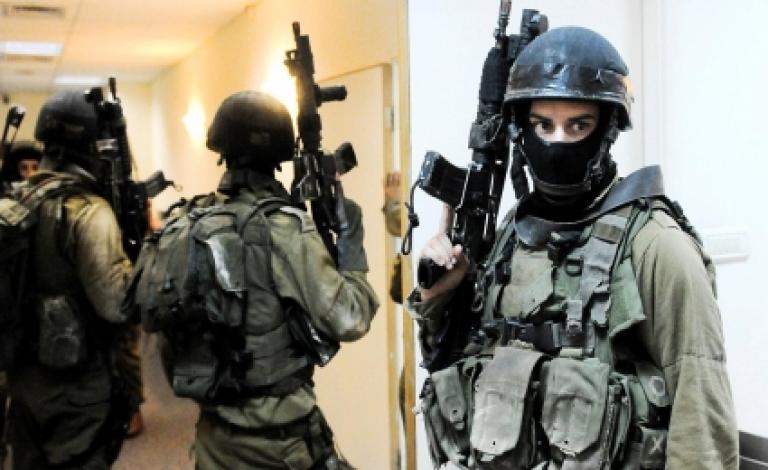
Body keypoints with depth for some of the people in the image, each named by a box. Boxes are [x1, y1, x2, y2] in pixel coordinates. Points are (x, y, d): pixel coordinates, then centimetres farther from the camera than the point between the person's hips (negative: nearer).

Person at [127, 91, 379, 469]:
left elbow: (150, 315, 9)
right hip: (280, 434, -6)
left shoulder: (183, 228, 0)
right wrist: (351, 241, -4)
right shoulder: (286, 229, -18)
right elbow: (348, 320, -16)